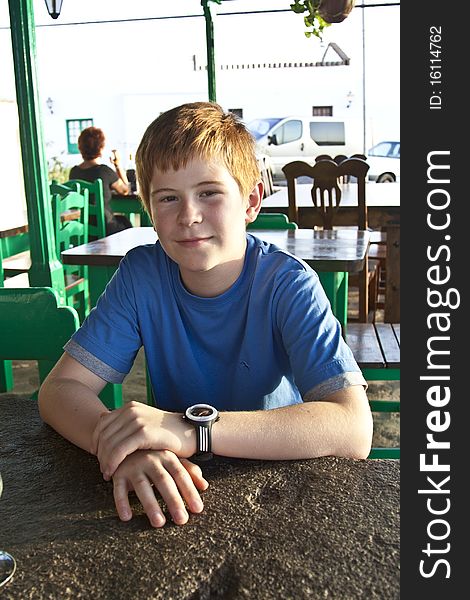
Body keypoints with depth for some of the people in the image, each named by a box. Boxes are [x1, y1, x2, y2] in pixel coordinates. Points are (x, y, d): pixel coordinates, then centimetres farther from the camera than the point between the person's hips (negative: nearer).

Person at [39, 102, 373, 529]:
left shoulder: (288, 285, -18)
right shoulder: (141, 275, -9)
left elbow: (354, 429, -28)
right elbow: (60, 389, -11)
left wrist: (190, 430, -37)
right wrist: (126, 448, -32)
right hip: (175, 488, 3)